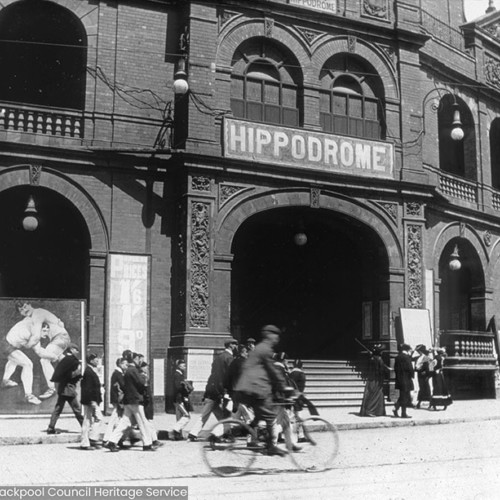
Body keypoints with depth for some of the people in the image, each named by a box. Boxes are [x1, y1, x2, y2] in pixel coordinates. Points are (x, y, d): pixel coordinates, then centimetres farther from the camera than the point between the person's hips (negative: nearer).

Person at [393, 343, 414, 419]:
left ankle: (395, 408, 8)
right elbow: (410, 368, -18)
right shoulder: (406, 357, -16)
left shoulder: (397, 357, 9)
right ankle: (403, 413, 4)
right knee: (405, 396, 0)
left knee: (402, 396, 18)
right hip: (406, 379, -8)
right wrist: (412, 375, -3)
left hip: (399, 379, 8)